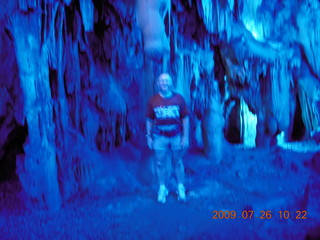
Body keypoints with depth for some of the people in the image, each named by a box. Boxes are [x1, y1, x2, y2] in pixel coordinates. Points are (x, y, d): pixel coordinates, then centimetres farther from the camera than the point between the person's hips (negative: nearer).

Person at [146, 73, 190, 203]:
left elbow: (185, 118, -2)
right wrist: (149, 137, 3)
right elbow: (149, 120, 3)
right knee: (160, 164, 8)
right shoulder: (153, 100, -4)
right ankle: (162, 188, 24)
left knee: (178, 163, 11)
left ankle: (180, 188, 26)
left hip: (176, 136, 0)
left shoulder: (179, 98, -5)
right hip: (160, 137, 1)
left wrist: (186, 136, -5)